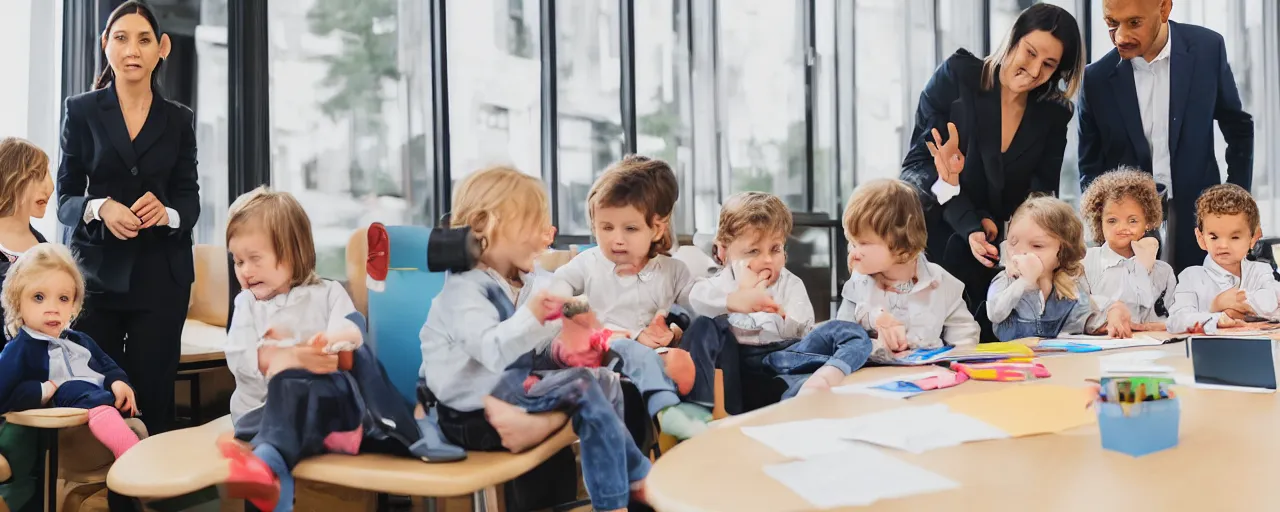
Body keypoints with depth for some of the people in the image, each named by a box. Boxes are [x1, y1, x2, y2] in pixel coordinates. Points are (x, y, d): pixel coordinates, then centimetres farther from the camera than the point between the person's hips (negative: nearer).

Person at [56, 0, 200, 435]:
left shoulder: (179, 119, 9)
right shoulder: (81, 110, 5)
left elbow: (190, 200, 7)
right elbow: (65, 198, 4)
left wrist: (167, 213, -16)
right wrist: (100, 208, -18)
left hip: (160, 274, 1)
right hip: (98, 271, 0)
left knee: (152, 395, 1)